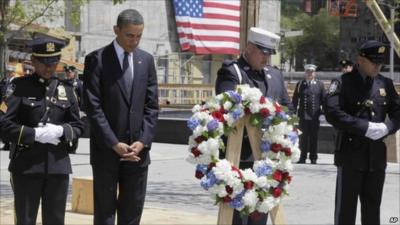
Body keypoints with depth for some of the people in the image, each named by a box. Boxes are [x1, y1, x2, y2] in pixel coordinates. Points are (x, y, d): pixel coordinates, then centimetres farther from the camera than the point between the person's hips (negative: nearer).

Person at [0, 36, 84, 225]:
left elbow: (78, 126, 11)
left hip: (58, 166, 3)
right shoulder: (20, 87, -2)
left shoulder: (66, 90, 10)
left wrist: (61, 131, -10)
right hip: (26, 166, -3)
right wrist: (35, 134, -16)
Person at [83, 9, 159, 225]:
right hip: (106, 150, -4)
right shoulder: (97, 59, -5)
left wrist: (142, 141, -5)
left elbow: (151, 106, 8)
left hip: (137, 149, 4)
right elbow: (93, 107, -10)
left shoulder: (146, 60, 8)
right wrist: (115, 144, -14)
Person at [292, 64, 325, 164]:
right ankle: (302, 157, 9)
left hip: (315, 116, 0)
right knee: (303, 137, 3)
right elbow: (295, 99, 8)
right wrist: (294, 111, 2)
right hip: (303, 115, 0)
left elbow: (324, 99, 7)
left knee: (314, 137, 5)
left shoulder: (320, 84, 6)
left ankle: (313, 158, 12)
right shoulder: (300, 84, 6)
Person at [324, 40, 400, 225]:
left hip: (377, 155, 5)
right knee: (346, 207, 1)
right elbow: (332, 112, -19)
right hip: (351, 154, -5)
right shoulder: (343, 83, -6)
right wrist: (365, 127, -22)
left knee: (372, 207, 12)